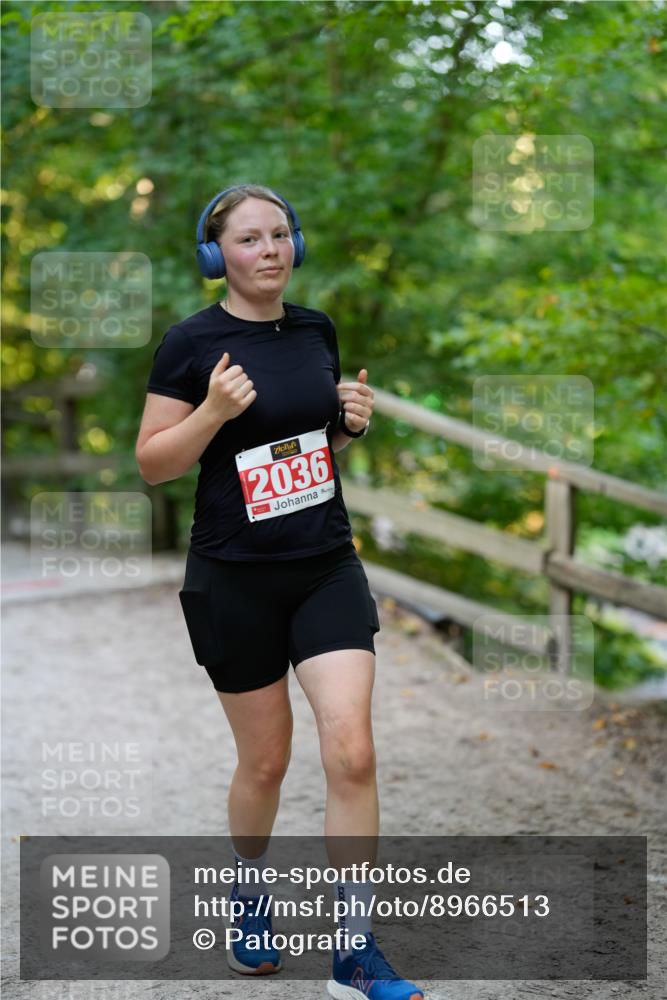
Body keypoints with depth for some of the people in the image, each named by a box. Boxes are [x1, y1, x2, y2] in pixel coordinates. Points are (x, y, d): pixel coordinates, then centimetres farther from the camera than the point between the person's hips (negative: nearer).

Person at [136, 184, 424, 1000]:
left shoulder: (317, 331, 6)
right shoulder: (192, 343, -8)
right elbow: (151, 464, -7)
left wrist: (353, 420, -1)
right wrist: (214, 410, -22)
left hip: (327, 566, 3)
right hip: (235, 579, -3)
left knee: (351, 752, -9)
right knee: (266, 761, 9)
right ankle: (250, 894, 39)